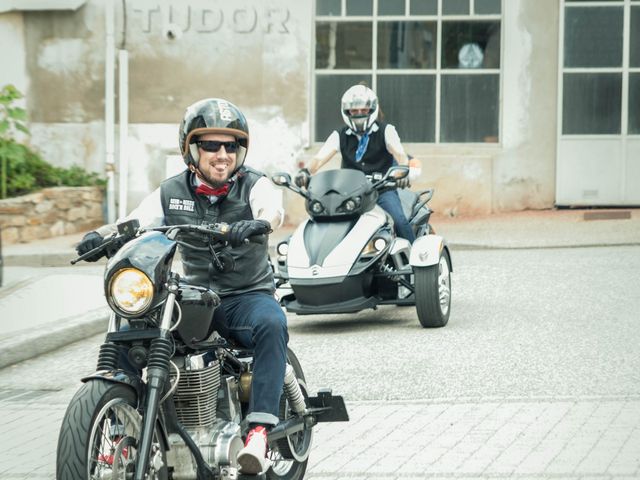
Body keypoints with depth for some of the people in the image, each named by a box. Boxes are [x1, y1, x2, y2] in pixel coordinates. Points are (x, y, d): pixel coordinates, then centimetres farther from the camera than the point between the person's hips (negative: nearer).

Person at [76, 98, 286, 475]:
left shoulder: (254, 186, -2)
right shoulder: (172, 192, 8)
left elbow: (274, 209, -24)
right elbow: (134, 223, -1)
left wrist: (259, 223, -49)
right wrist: (101, 235, -24)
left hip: (248, 296, -3)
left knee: (271, 324, -37)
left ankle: (259, 430, -39)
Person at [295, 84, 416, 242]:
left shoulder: (385, 131, 3)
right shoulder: (340, 136, 10)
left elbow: (400, 154, -12)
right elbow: (319, 158, -2)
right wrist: (306, 171, -25)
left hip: (382, 189, -2)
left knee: (399, 220, -27)